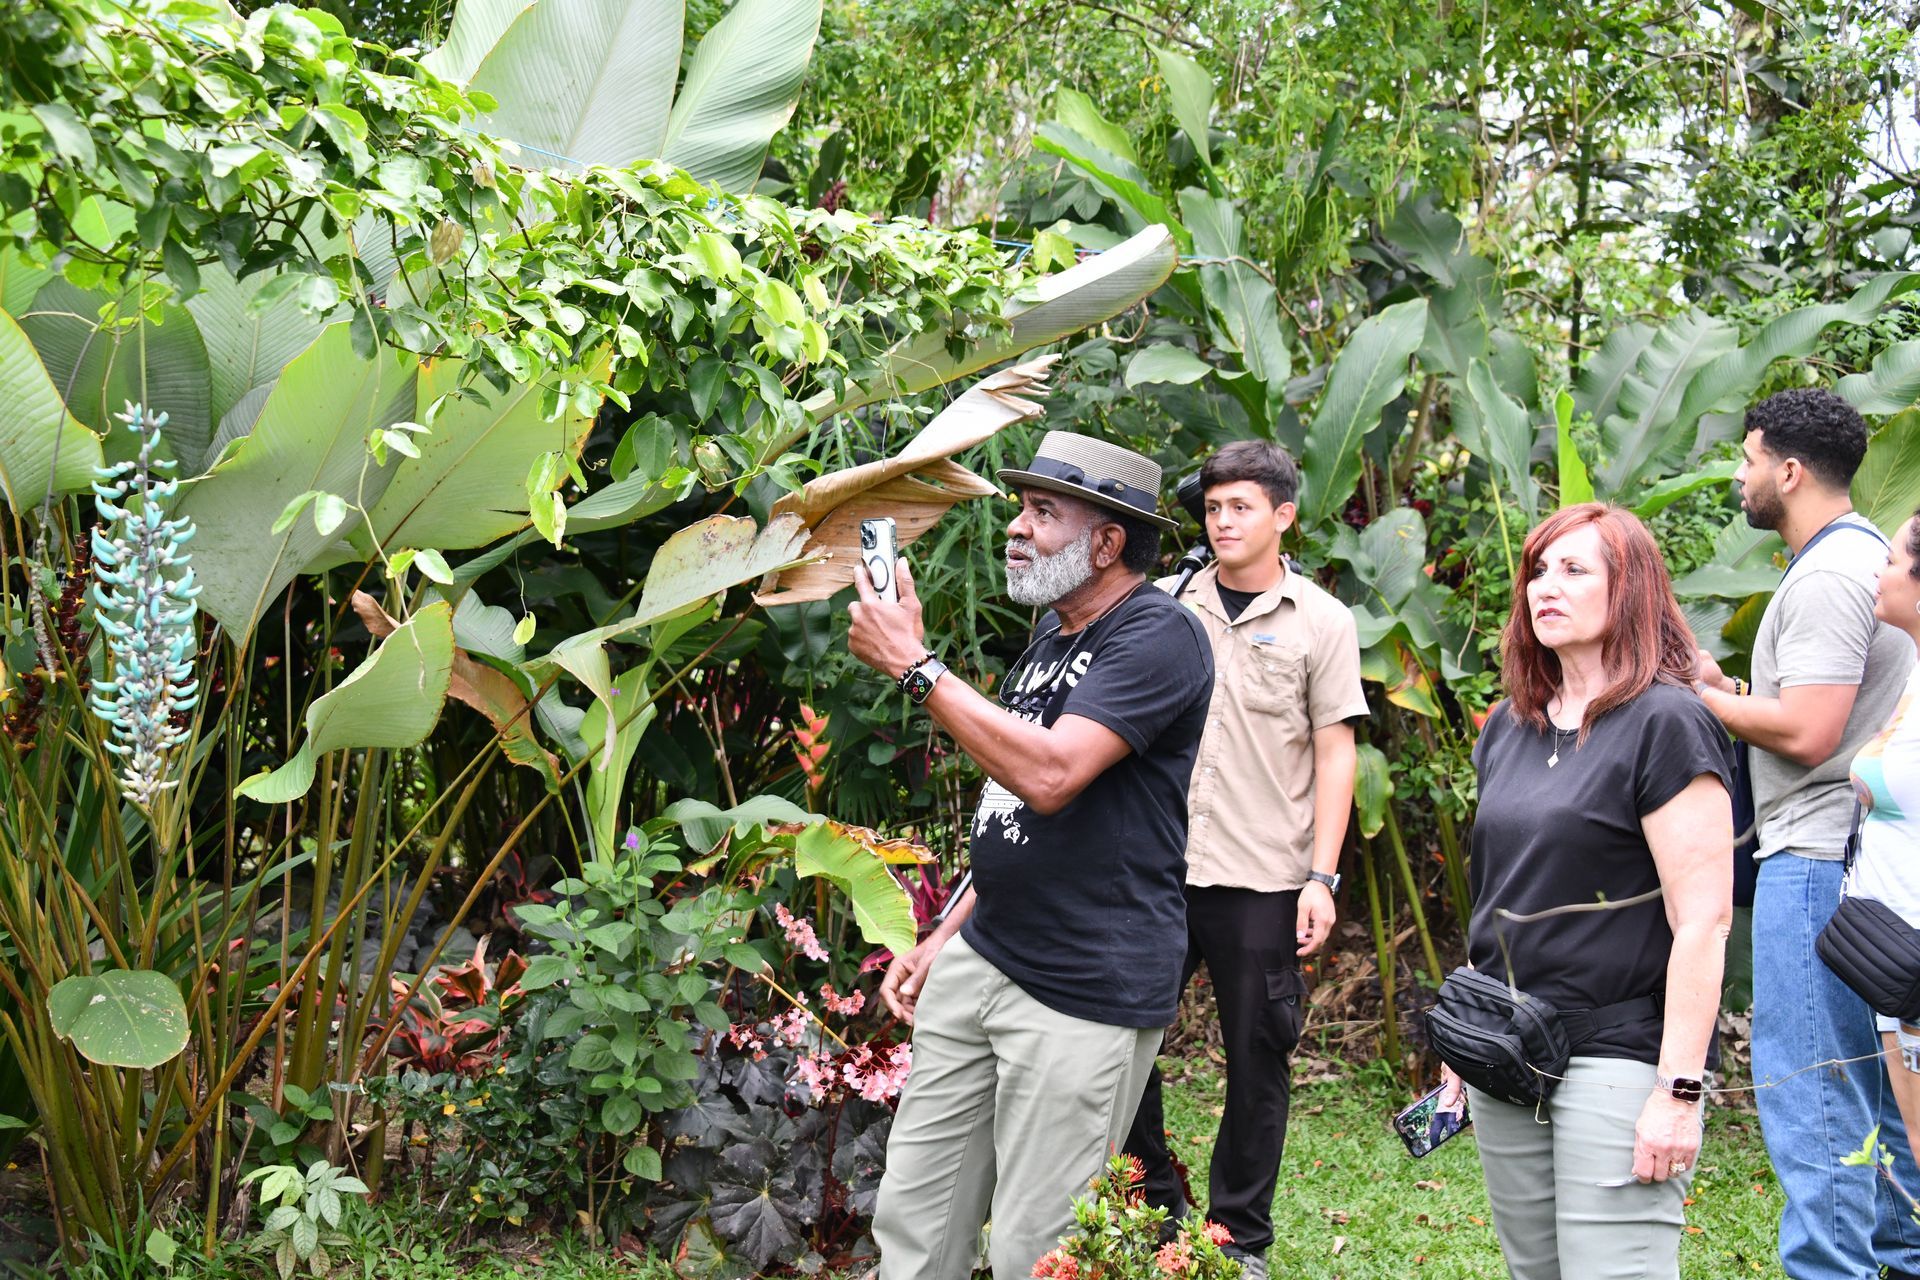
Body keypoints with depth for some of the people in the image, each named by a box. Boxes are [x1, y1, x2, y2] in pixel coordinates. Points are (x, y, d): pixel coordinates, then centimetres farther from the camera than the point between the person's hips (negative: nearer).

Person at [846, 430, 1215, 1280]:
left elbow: (1048, 776, -27)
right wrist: (947, 936, 19)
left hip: (1084, 997, -9)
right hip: (980, 965, 9)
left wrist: (914, 665, -21)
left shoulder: (1157, 638, -14)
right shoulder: (1053, 632, 16)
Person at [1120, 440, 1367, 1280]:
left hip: (1263, 880, -2)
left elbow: (1334, 754, 1)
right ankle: (1154, 1211, 20)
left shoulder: (1321, 622, 2)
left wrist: (1322, 877, -6)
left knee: (1257, 1059, 4)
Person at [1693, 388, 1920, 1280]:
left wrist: (1701, 698, -9)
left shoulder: (1827, 576, -16)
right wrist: (1724, 688, 13)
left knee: (1806, 1083, -6)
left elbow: (1805, 734, -23)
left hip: (1816, 857, -11)